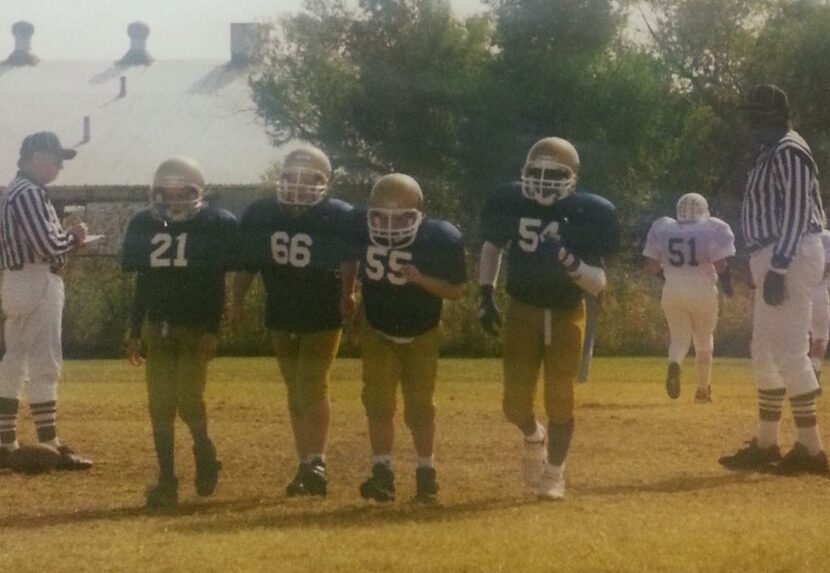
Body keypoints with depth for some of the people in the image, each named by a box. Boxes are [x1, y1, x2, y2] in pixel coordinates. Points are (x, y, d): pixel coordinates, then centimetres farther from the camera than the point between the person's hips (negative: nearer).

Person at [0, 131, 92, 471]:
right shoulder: (30, 193, -16)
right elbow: (48, 245, -23)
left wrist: (68, 239, 7)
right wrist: (74, 236, -5)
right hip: (37, 283, -11)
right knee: (44, 365, -8)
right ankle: (50, 447, -8)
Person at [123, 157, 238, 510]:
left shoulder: (216, 225, -6)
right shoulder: (144, 225, 6)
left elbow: (217, 285, -6)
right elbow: (143, 283, 11)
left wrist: (212, 331, -12)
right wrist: (134, 332, 10)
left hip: (196, 330, -4)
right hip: (158, 328, 4)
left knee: (188, 400, -13)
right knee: (160, 406, 0)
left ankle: (204, 450, 16)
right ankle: (166, 480, 7)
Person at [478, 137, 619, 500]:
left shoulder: (584, 216, -14)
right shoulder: (512, 204, -9)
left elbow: (598, 283, -15)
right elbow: (491, 247, 11)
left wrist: (568, 261, -33)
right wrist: (485, 296, 3)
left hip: (566, 314, -1)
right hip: (522, 310, 1)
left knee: (559, 399, -4)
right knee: (516, 402, -2)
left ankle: (554, 475, 11)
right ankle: (533, 437, 34)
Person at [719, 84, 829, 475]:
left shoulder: (789, 151, -13)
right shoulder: (771, 153, 18)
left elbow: (796, 212, -21)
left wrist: (778, 267, -25)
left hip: (791, 259, -11)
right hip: (774, 261, 11)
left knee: (788, 352, -11)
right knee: (765, 352, 15)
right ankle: (765, 445, 21)